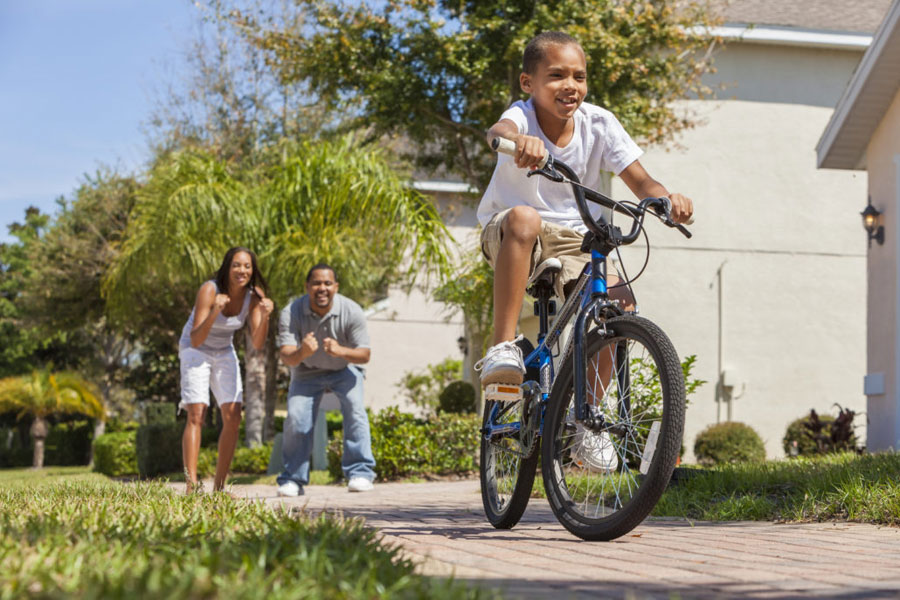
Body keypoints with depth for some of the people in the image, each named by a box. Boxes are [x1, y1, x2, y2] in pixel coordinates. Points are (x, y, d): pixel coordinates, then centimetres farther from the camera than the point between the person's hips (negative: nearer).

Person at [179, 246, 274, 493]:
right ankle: (192, 486, -24)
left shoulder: (254, 295, -13)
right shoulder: (209, 290, -26)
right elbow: (196, 340, -30)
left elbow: (258, 344, -16)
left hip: (225, 353, 5)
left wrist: (265, 316, -33)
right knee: (197, 415, -18)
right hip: (196, 350, -5)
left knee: (233, 419, -4)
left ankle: (219, 487, 4)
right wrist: (215, 311, -43)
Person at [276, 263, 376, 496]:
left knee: (355, 410, -23)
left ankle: (360, 473, -17)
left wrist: (340, 351, -47)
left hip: (344, 369, -1)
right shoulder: (291, 313, -26)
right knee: (296, 418, -13)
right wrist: (302, 353, -56)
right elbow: (287, 357, -32)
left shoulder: (351, 311, -27)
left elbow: (364, 354, -26)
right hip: (307, 372, 1)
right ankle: (292, 480, 2)